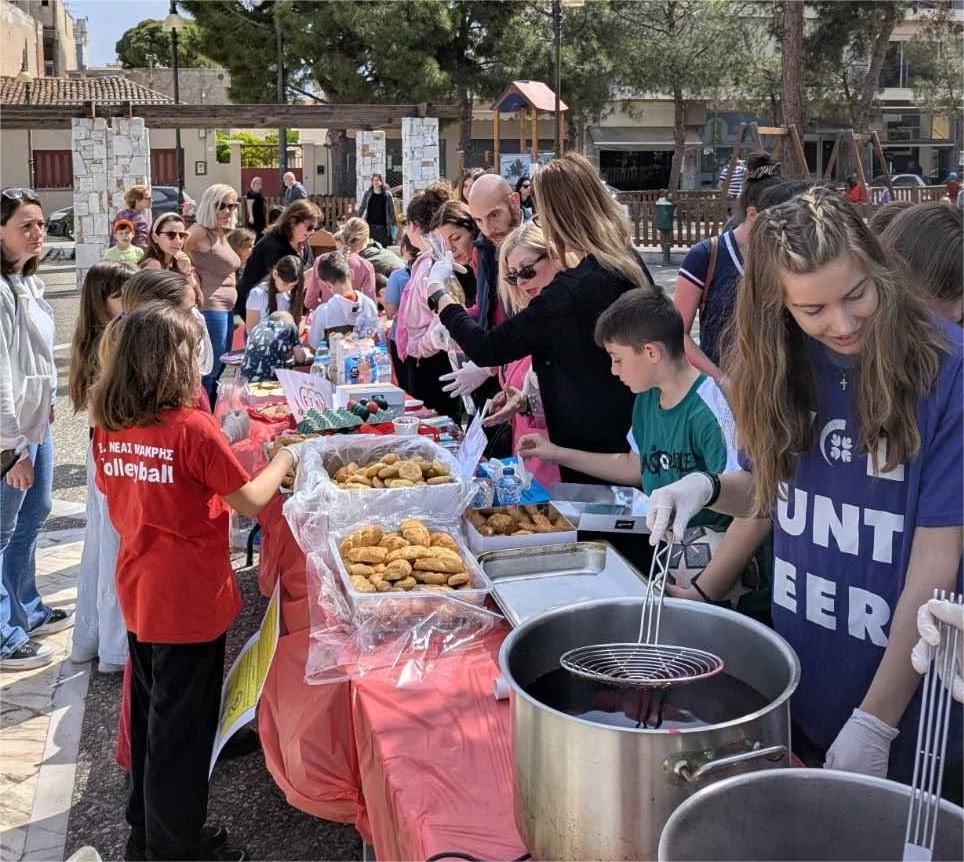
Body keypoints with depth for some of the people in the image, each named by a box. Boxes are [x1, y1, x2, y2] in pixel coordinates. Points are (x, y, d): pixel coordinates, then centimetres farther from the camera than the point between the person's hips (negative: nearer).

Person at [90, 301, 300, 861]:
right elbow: (251, 502, -15)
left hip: (138, 592, 7)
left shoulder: (108, 427, -3)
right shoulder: (193, 428, -23)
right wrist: (284, 460, 0)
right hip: (189, 601, -7)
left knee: (150, 711, 23)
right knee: (182, 725, 8)